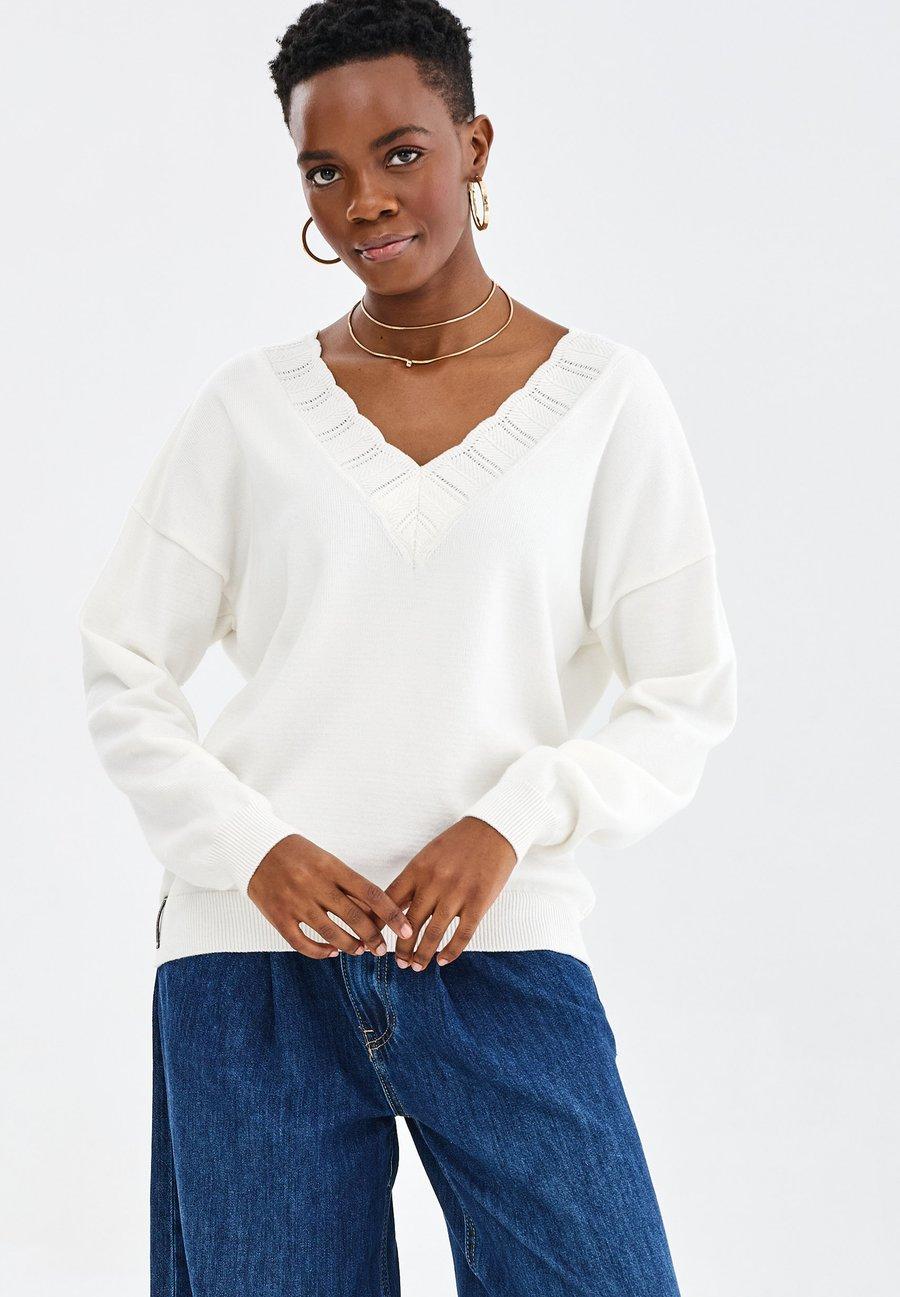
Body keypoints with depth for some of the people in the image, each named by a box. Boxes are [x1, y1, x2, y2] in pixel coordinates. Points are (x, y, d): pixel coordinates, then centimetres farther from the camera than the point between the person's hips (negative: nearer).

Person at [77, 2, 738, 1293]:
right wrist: (248, 847, -7)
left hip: (500, 953, -1)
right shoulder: (252, 406, 7)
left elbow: (689, 701, 4)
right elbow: (124, 670, 9)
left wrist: (513, 822, -12)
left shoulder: (604, 397, 3)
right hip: (254, 961, 1)